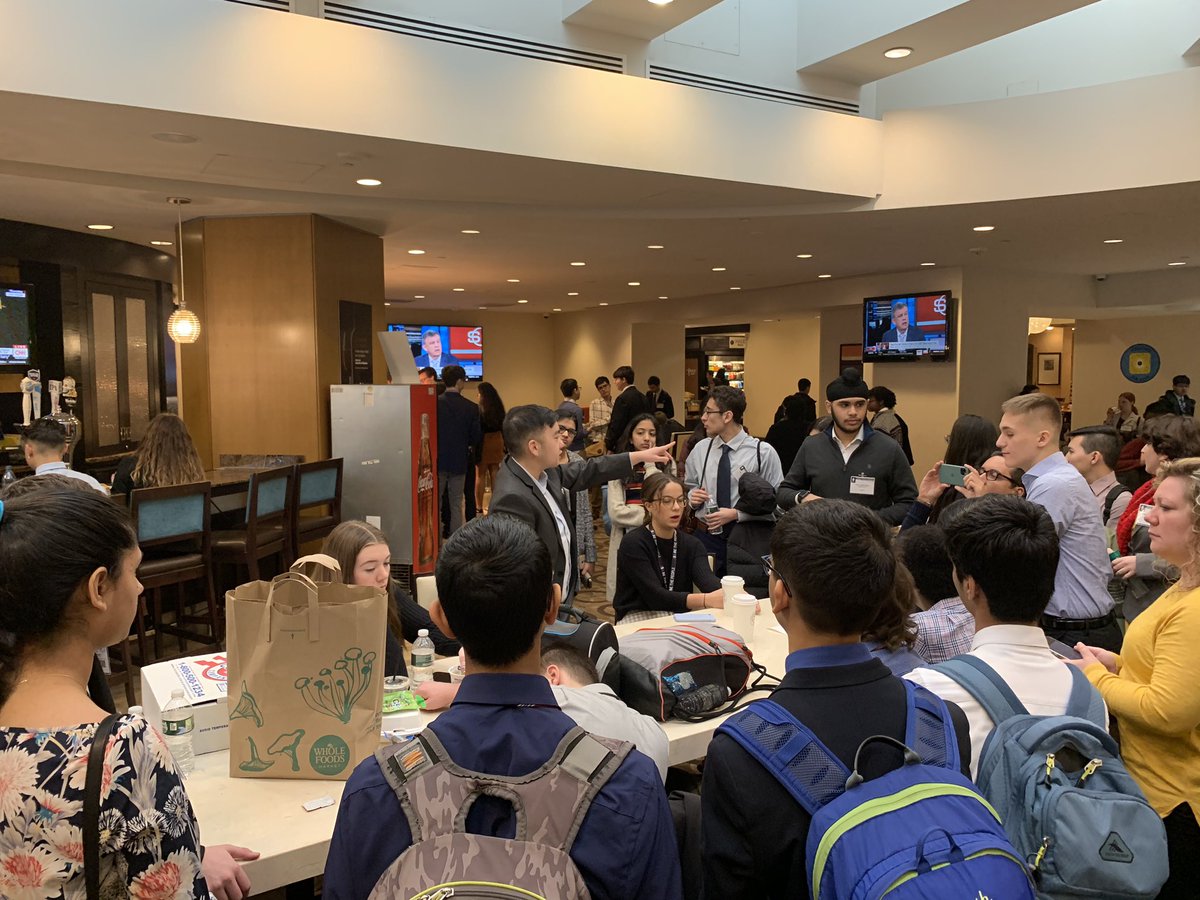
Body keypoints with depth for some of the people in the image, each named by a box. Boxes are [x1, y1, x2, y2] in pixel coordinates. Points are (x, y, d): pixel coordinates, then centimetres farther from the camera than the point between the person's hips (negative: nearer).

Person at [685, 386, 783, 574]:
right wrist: (692, 497, -8)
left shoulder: (763, 452, -9)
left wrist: (736, 514, -19)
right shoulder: (700, 449, 3)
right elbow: (689, 487, 15)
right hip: (708, 535, 3)